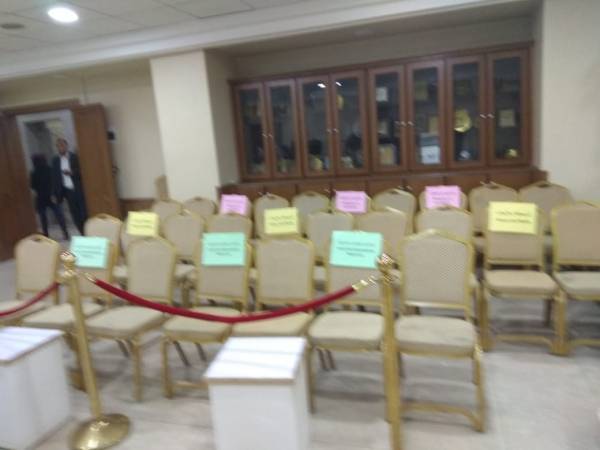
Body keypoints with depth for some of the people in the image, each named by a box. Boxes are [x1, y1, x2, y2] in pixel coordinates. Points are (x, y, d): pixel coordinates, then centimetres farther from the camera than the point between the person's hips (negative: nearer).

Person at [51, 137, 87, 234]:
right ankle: (83, 234, 8)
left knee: (84, 213, -1)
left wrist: (72, 173, -20)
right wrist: (56, 193, 2)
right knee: (75, 214, 2)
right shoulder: (55, 160, 7)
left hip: (78, 189, -2)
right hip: (67, 190, 3)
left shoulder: (75, 157, -1)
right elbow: (54, 177, 6)